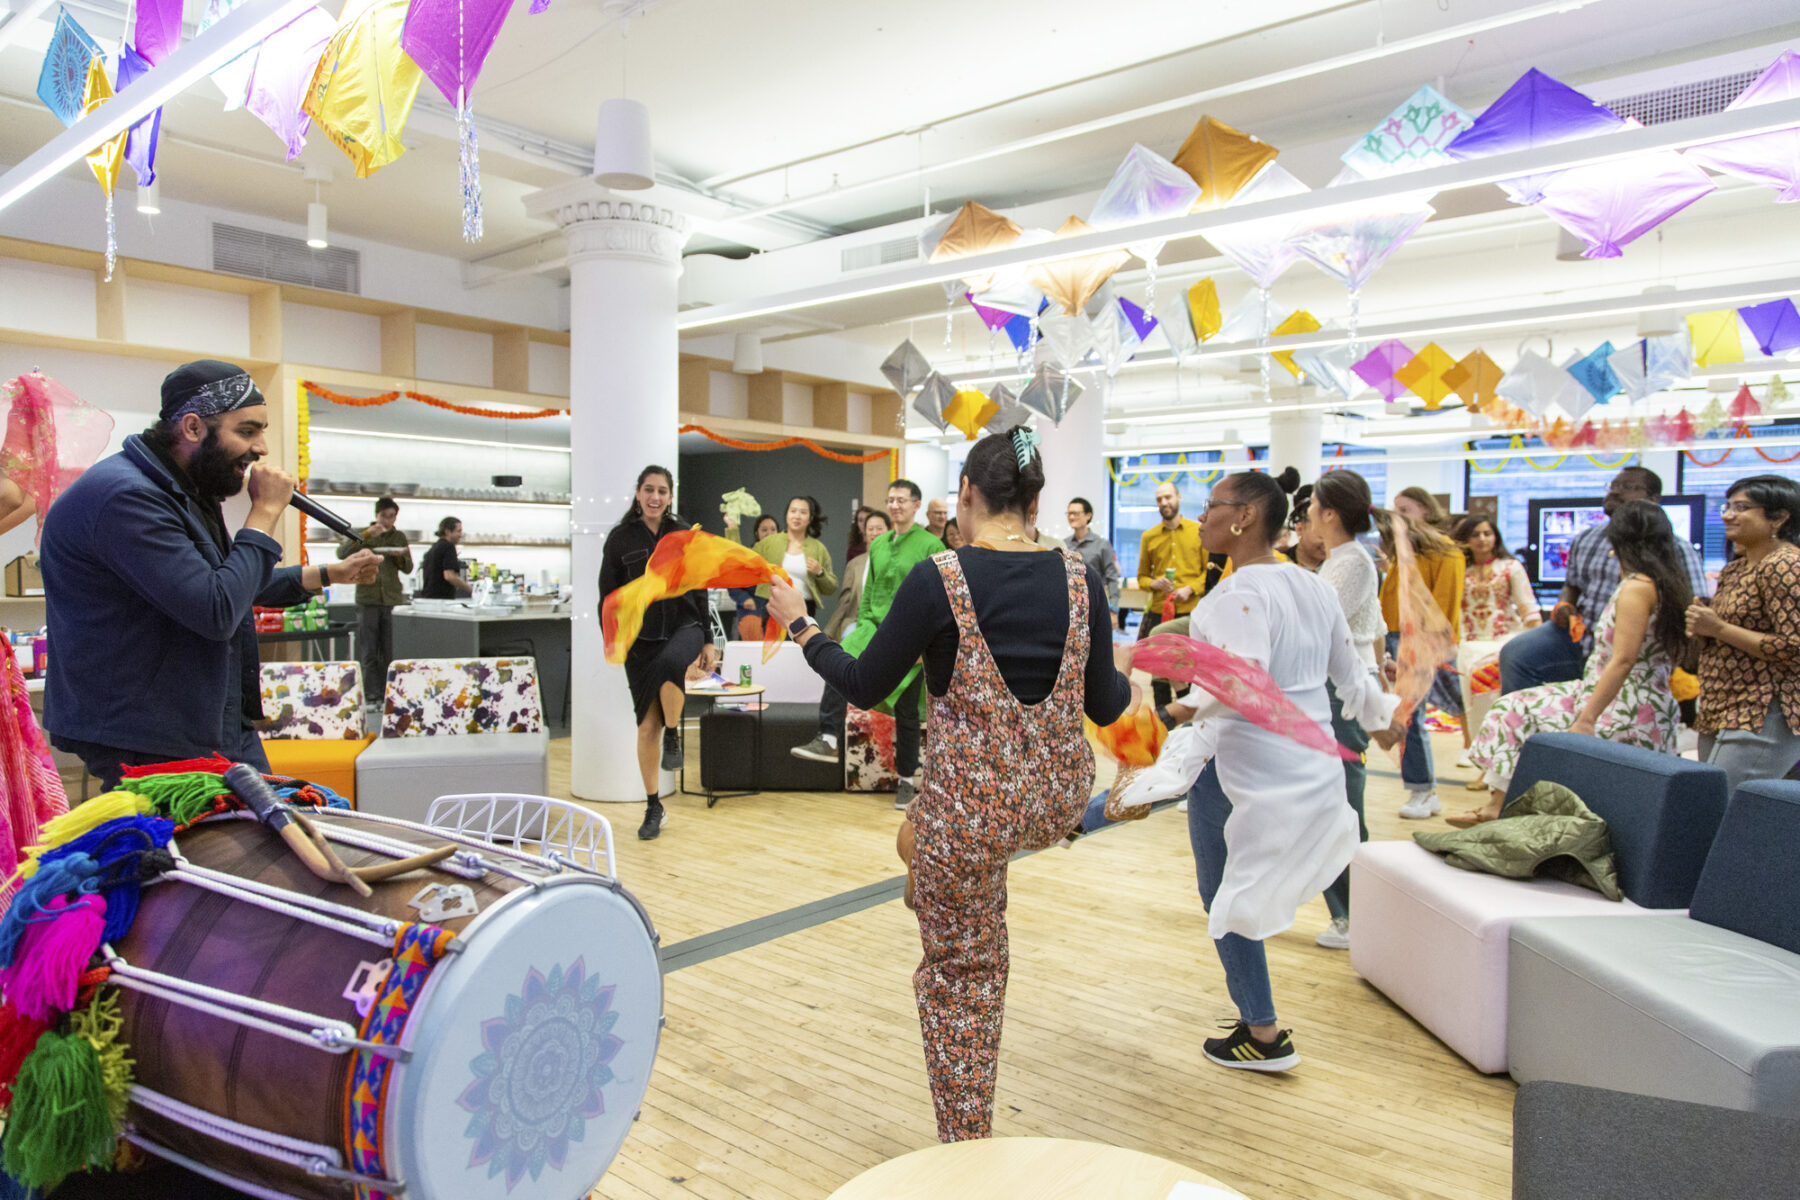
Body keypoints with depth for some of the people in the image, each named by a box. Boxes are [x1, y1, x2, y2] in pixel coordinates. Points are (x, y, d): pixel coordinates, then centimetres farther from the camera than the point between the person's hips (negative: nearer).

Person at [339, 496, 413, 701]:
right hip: (367, 599, -2)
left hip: (392, 600, 2)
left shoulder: (400, 538, 14)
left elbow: (408, 569, 14)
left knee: (389, 652, 3)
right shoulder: (363, 536, 6)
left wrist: (400, 557, -7)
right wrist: (365, 535, -18)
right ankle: (371, 694, 2)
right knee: (369, 652, -1)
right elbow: (342, 553, -10)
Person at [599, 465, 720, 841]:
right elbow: (609, 595, 3)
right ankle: (654, 809, 15)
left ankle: (673, 736, -12)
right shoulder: (620, 538, 2)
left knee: (669, 664, -38)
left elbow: (699, 590, 8)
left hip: (683, 627, 0)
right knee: (646, 725, 1)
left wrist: (708, 641, 6)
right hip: (641, 637, 0)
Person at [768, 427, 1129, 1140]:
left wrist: (799, 626, 7)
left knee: (959, 975, 16)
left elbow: (864, 687, -8)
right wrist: (1130, 678, 25)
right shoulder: (1080, 580, -6)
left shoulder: (938, 581, -18)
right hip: (1059, 800, 4)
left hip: (972, 808, -4)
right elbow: (1105, 708, 2)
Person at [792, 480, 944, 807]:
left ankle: (906, 779, 19)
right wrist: (862, 626, 8)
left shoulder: (930, 546, -6)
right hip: (876, 625, 4)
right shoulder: (878, 544, 12)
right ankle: (828, 740, -23)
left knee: (906, 712, 5)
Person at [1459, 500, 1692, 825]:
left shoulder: (1637, 586, -16)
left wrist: (1585, 720, -22)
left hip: (1625, 716, -9)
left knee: (1516, 713, -3)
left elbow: (1623, 661, -22)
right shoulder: (1669, 585, 12)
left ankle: (1498, 806, 4)